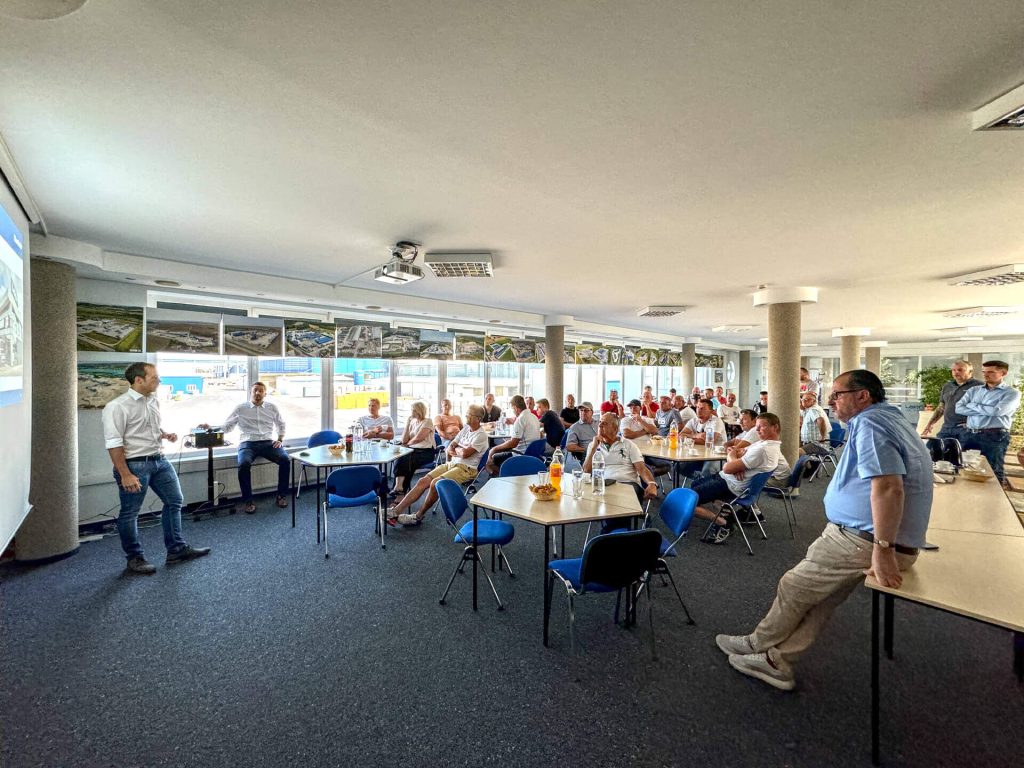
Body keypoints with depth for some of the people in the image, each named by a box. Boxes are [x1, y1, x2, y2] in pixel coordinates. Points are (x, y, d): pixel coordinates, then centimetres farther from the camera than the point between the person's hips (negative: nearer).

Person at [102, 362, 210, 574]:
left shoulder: (153, 401, 9)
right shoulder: (117, 406, -14)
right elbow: (114, 444, -17)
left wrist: (165, 434, 2)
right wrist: (125, 475, -20)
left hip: (159, 460, 8)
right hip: (134, 464, -8)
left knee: (174, 501, 12)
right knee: (129, 513, 7)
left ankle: (177, 549, 23)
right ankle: (135, 558, 23)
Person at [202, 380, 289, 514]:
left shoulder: (272, 407, 15)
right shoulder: (240, 408, 11)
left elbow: (281, 424, 23)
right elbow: (226, 427, 13)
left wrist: (280, 439, 9)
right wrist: (211, 428, -5)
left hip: (268, 442, 1)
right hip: (248, 443, -1)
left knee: (285, 460, -27)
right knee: (244, 464, -34)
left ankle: (282, 495, -10)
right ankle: (248, 501, -16)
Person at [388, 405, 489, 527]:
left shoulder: (481, 435, -10)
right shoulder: (466, 428, 15)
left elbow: (465, 453, -18)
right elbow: (450, 446, 15)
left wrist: (455, 449, 2)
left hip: (466, 469, -8)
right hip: (452, 463, 8)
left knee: (435, 483, -26)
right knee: (423, 481, -9)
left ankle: (418, 517, -9)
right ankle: (396, 511, -10)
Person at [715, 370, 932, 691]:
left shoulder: (869, 422, -17)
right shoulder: (893, 419, 17)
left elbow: (888, 487, -29)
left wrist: (882, 549, -26)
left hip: (862, 540, -10)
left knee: (794, 588, 7)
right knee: (818, 594, 16)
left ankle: (758, 643, 26)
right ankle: (777, 660, 25)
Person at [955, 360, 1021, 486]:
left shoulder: (1012, 393, 2)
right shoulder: (973, 390, 14)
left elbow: (997, 411, -15)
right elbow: (959, 408, 1)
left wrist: (972, 406, -2)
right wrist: (987, 411, -7)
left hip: (994, 437, -4)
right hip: (969, 434, 4)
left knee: (993, 471, 3)